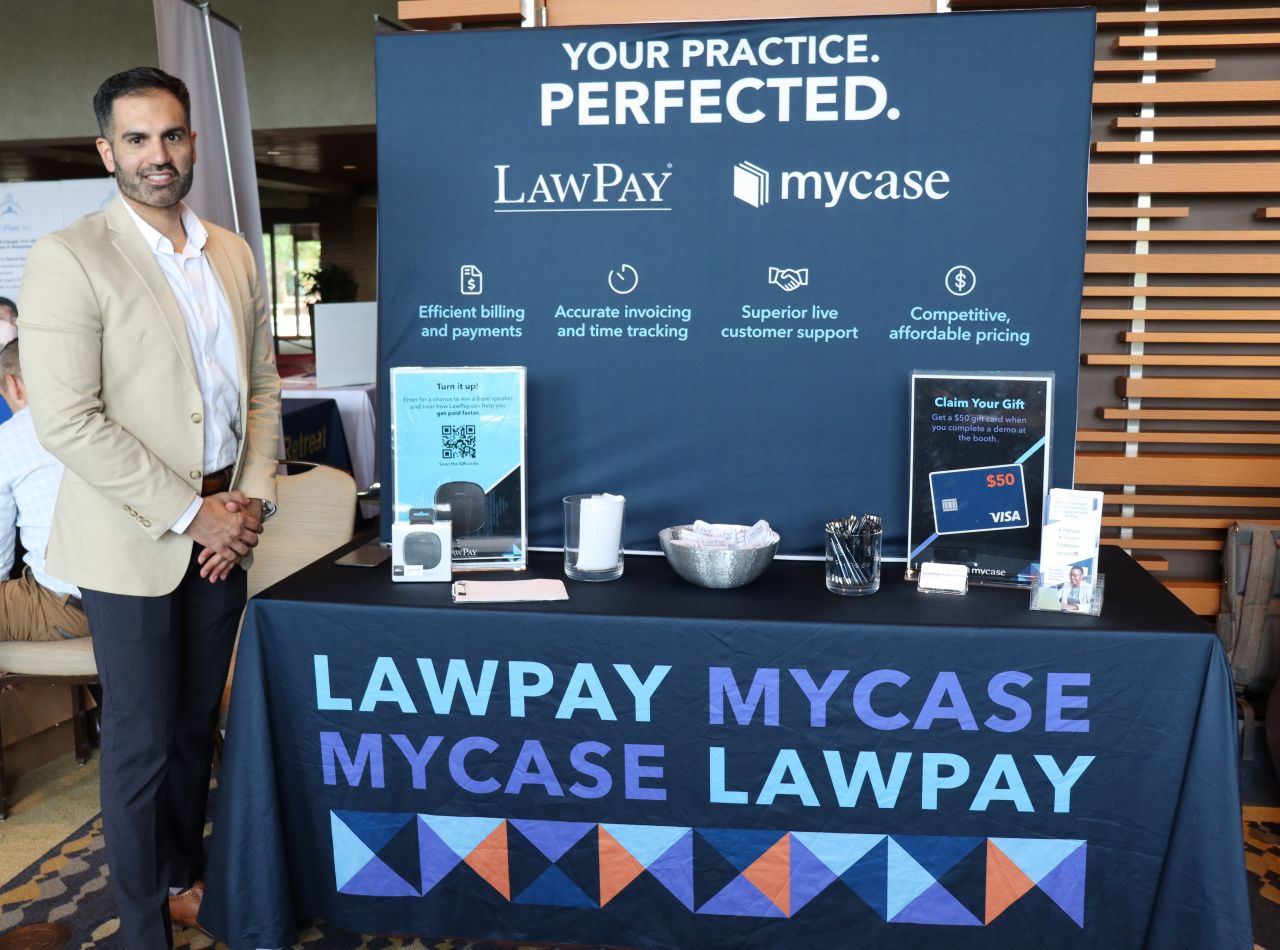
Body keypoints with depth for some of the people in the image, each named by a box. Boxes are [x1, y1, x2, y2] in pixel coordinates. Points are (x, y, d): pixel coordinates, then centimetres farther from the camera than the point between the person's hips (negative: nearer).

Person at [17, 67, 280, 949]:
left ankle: (187, 874, 38)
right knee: (142, 741, 6)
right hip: (133, 540, -5)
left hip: (222, 532, 5)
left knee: (197, 722, 18)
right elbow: (68, 421, -16)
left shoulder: (234, 254, 8)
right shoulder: (70, 257, -10)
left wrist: (252, 500, -1)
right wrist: (189, 515, -16)